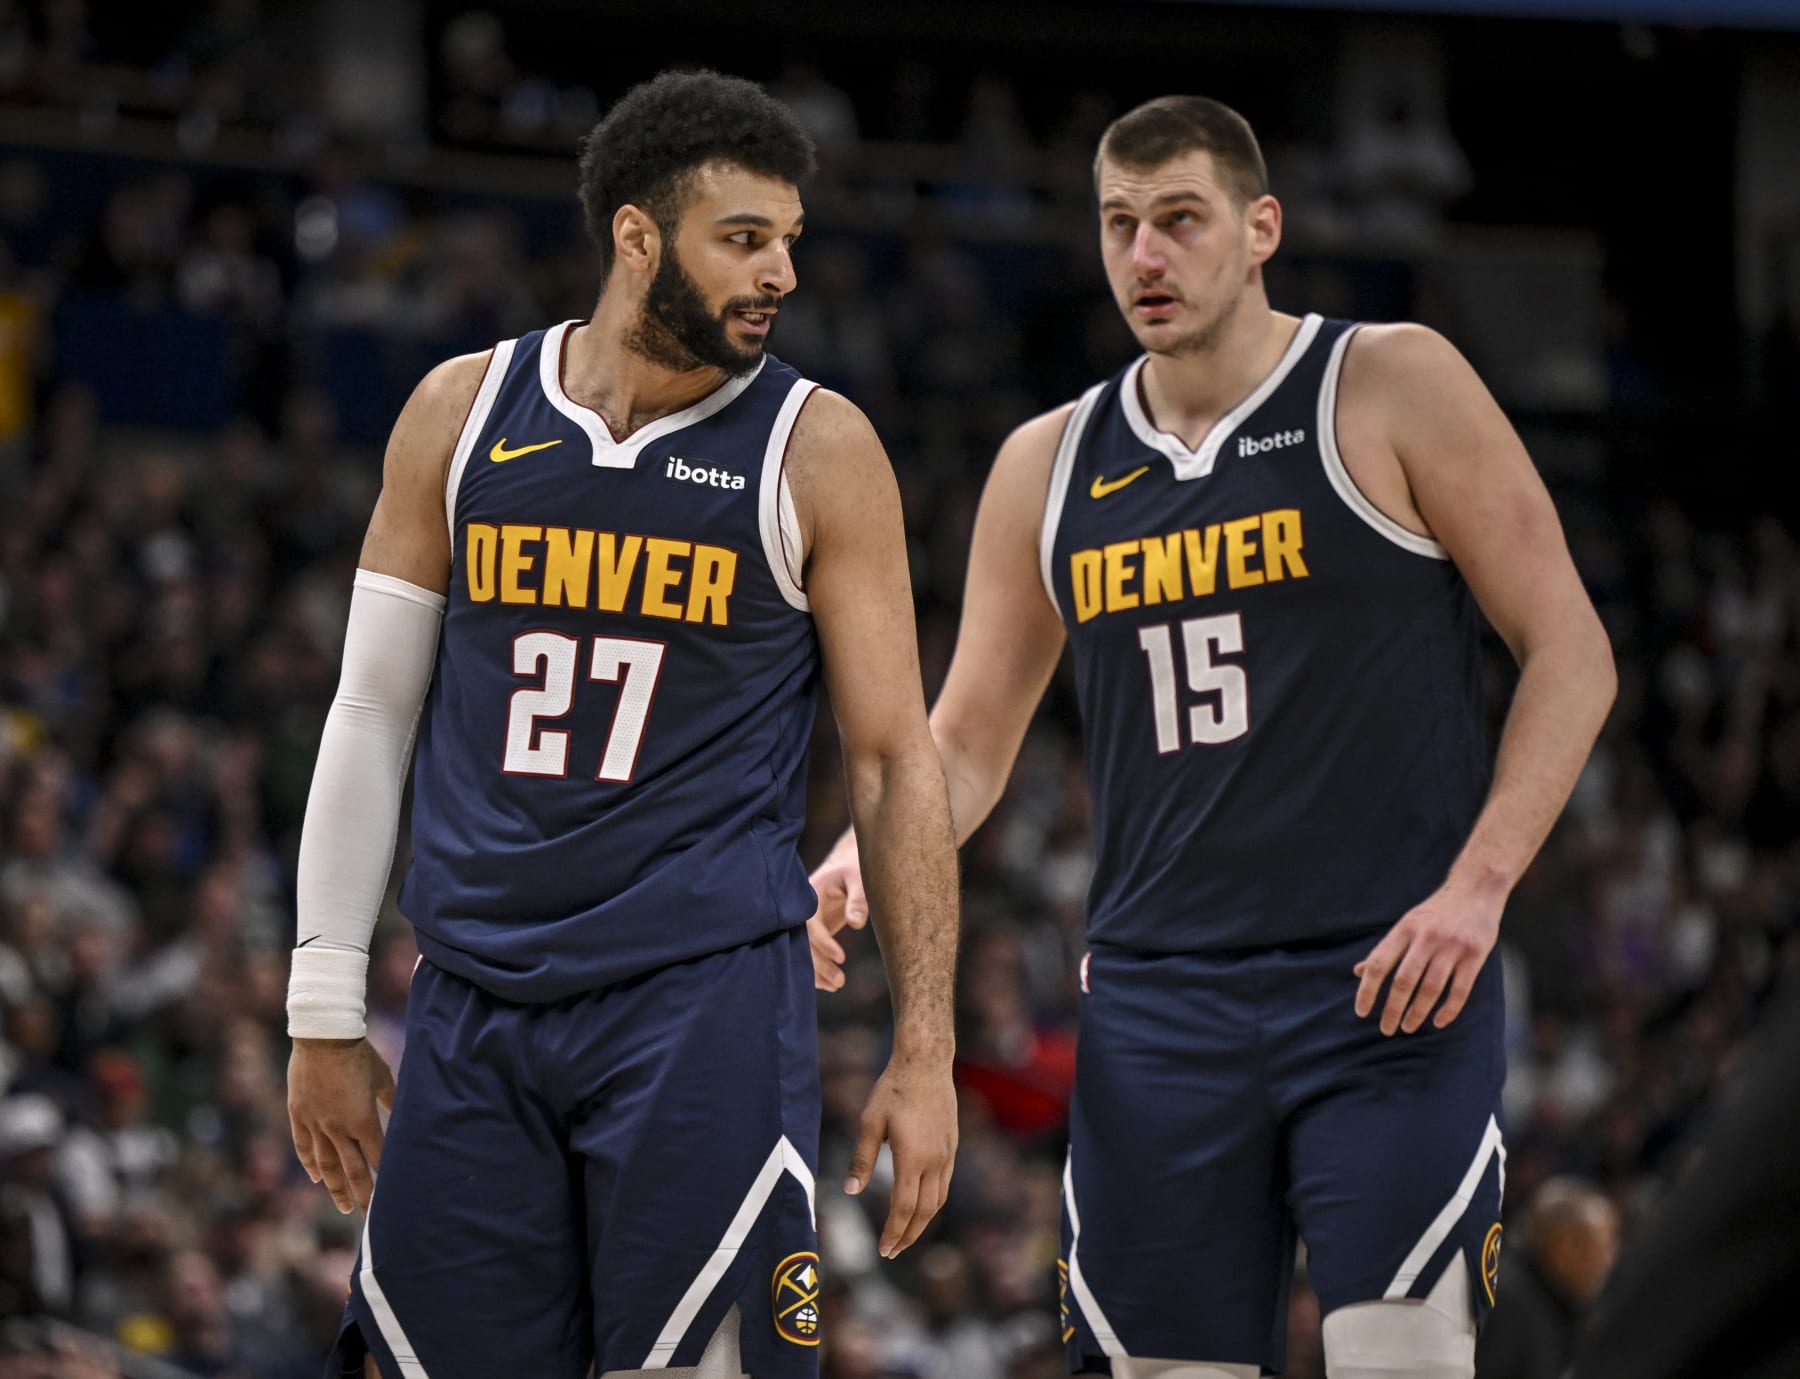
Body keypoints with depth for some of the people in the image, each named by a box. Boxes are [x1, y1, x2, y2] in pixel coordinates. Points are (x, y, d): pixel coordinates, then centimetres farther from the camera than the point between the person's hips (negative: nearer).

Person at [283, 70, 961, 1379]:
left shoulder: (815, 450, 0)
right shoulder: (462, 413, 7)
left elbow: (897, 760, 1)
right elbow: (373, 717, 11)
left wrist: (924, 1049, -5)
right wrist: (326, 1012, 8)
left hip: (705, 994, -3)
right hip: (475, 1009, 3)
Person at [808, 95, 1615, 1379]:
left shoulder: (1394, 388, -2)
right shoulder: (1049, 466, 11)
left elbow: (1570, 651, -3)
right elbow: (968, 741, 17)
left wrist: (1478, 885, -14)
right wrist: (869, 858, -5)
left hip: (1387, 988, -4)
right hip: (1158, 1005, 4)